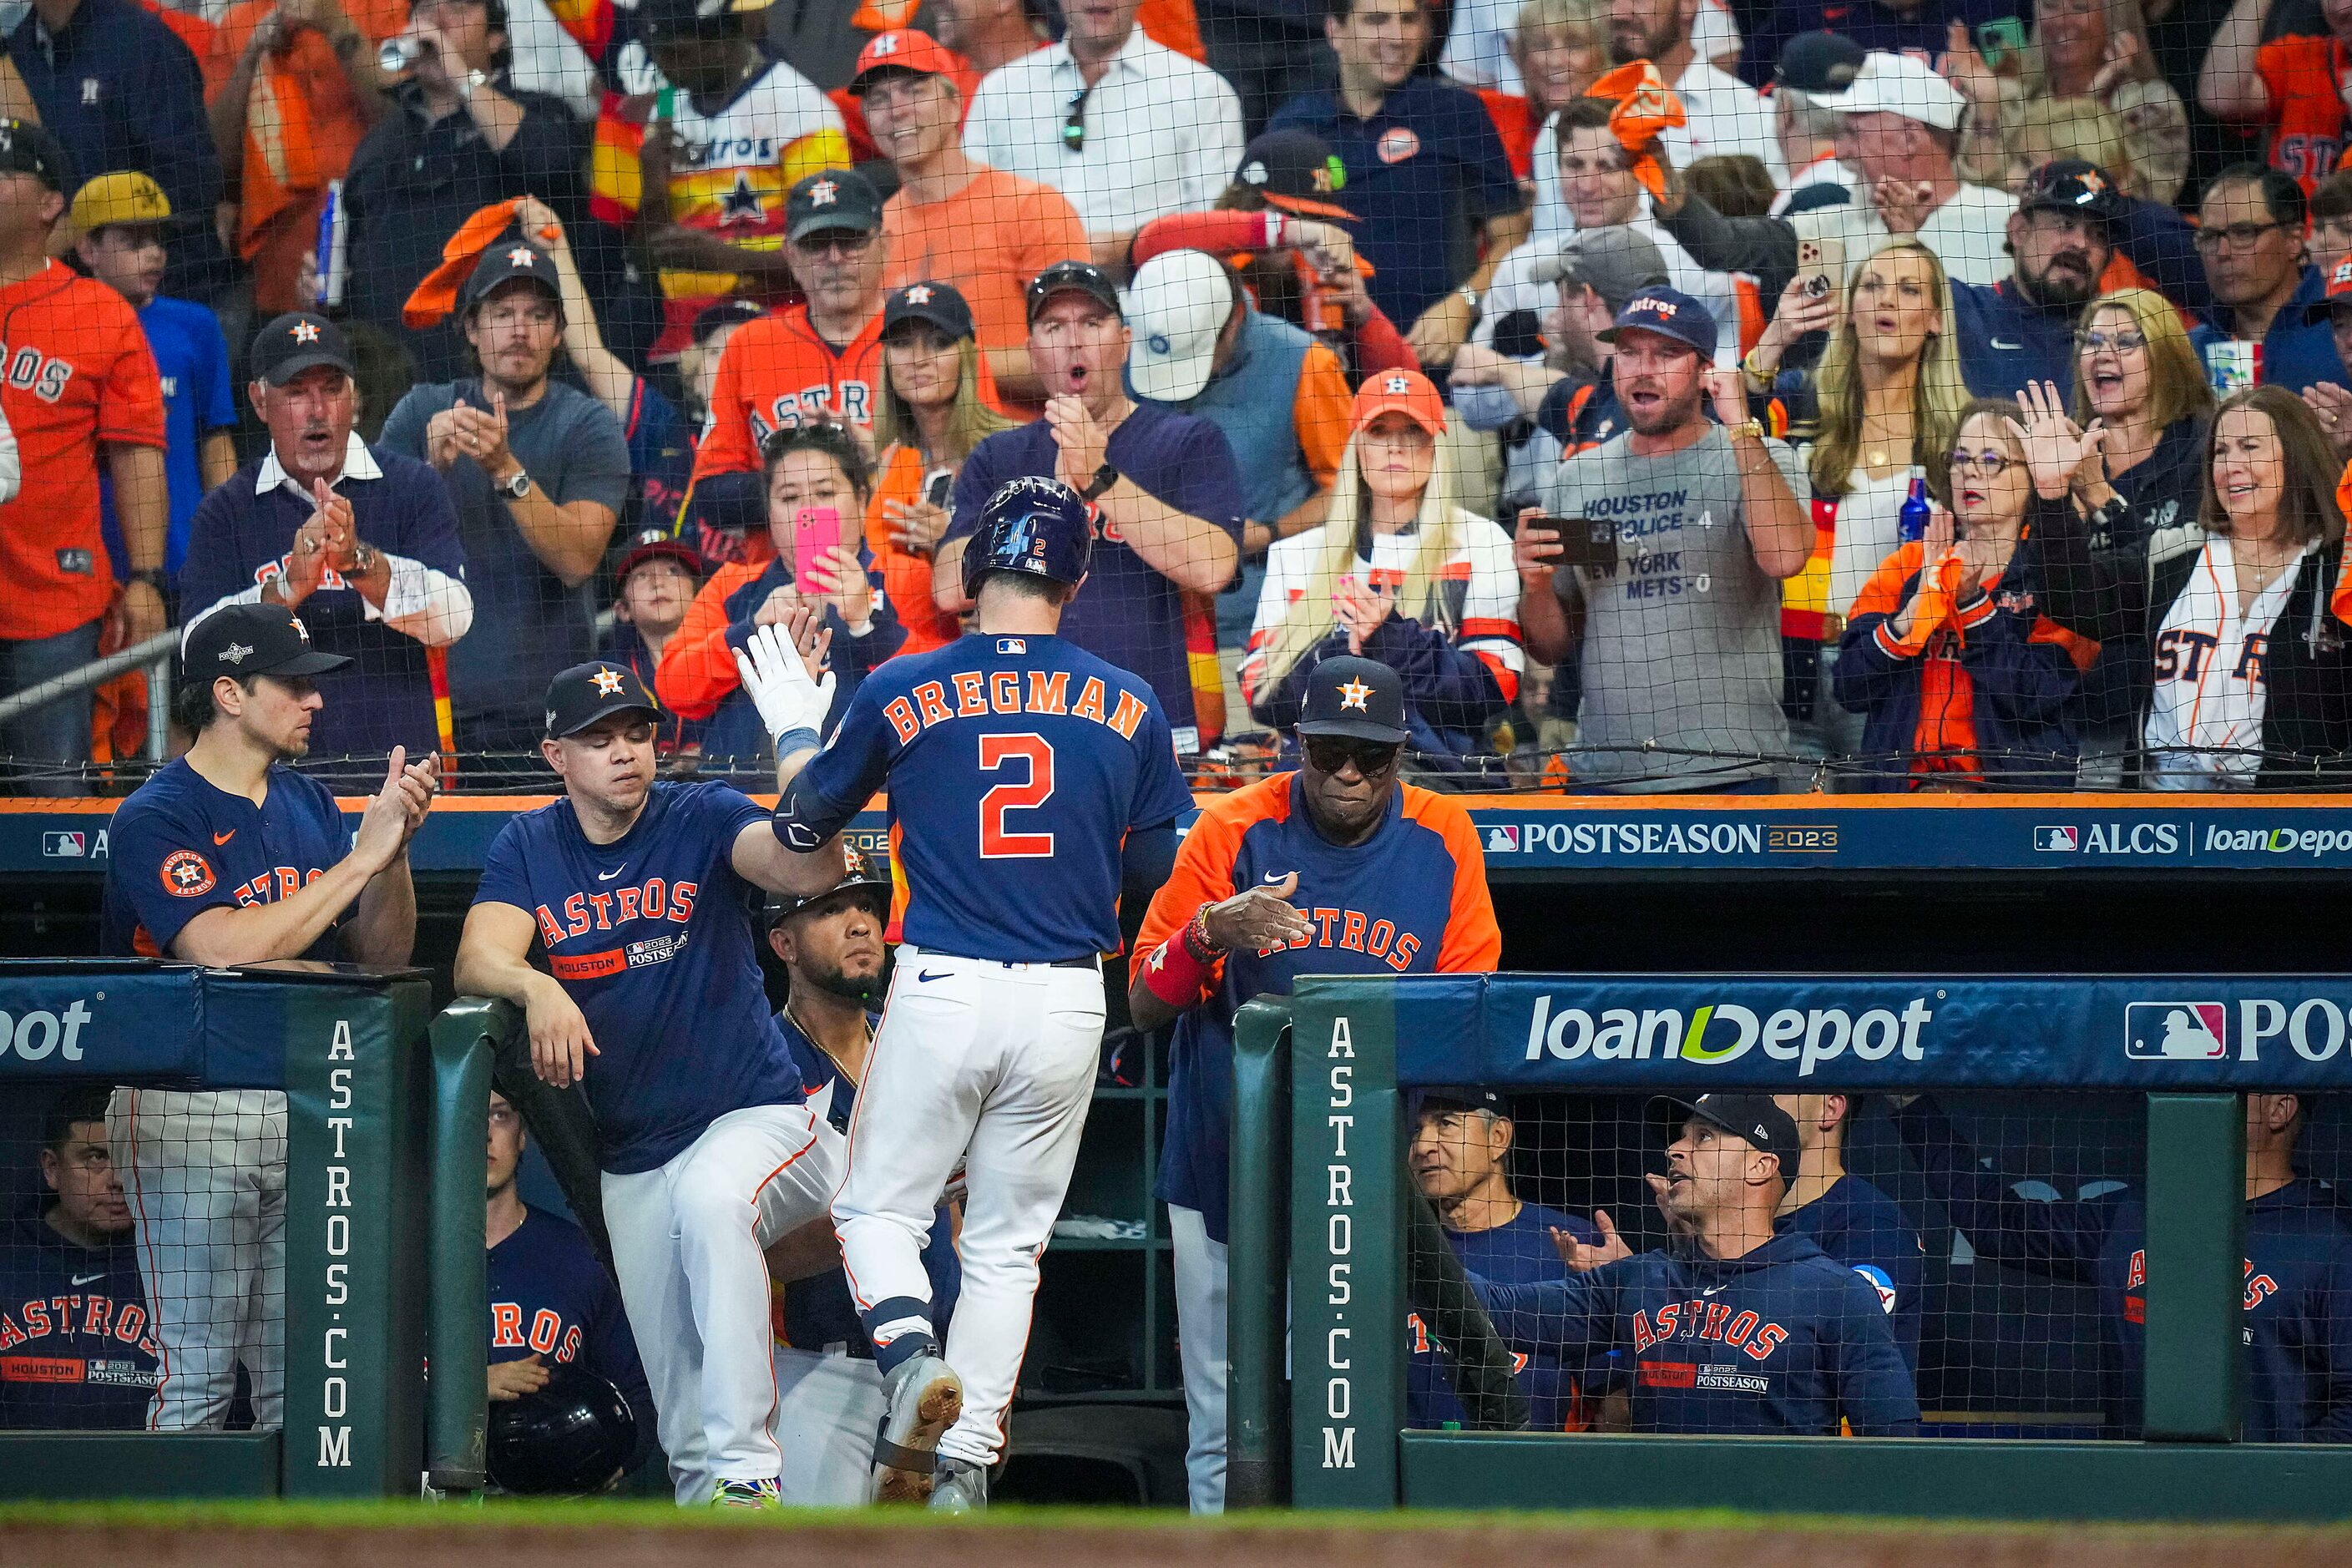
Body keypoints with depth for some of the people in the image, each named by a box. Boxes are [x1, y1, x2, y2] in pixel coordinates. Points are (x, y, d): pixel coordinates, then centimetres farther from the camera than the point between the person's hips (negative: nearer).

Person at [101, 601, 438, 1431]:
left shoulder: (309, 805, 14)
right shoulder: (155, 818, -8)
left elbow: (384, 951, 14)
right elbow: (227, 949, -21)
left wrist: (394, 847, -4)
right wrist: (361, 859, -16)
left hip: (307, 1107, 6)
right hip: (191, 1111, -6)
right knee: (197, 1374, -7)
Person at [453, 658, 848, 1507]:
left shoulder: (702, 822, -6)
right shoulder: (528, 848, 4)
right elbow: (479, 961, -10)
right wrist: (538, 989, -32)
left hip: (757, 1118, -5)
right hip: (630, 1164, 5)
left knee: (710, 1197, -38)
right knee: (676, 1393, 5)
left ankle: (747, 1470, -38)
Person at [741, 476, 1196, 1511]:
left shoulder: (903, 692, -2)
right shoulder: (1129, 708, 3)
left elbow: (805, 827, 10)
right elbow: (1155, 872, 12)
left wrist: (793, 729, 28)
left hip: (940, 992, -2)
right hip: (1068, 1001, 2)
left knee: (877, 1208, 11)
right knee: (1005, 1244, 11)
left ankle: (915, 1367, -18)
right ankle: (963, 1469, 4)